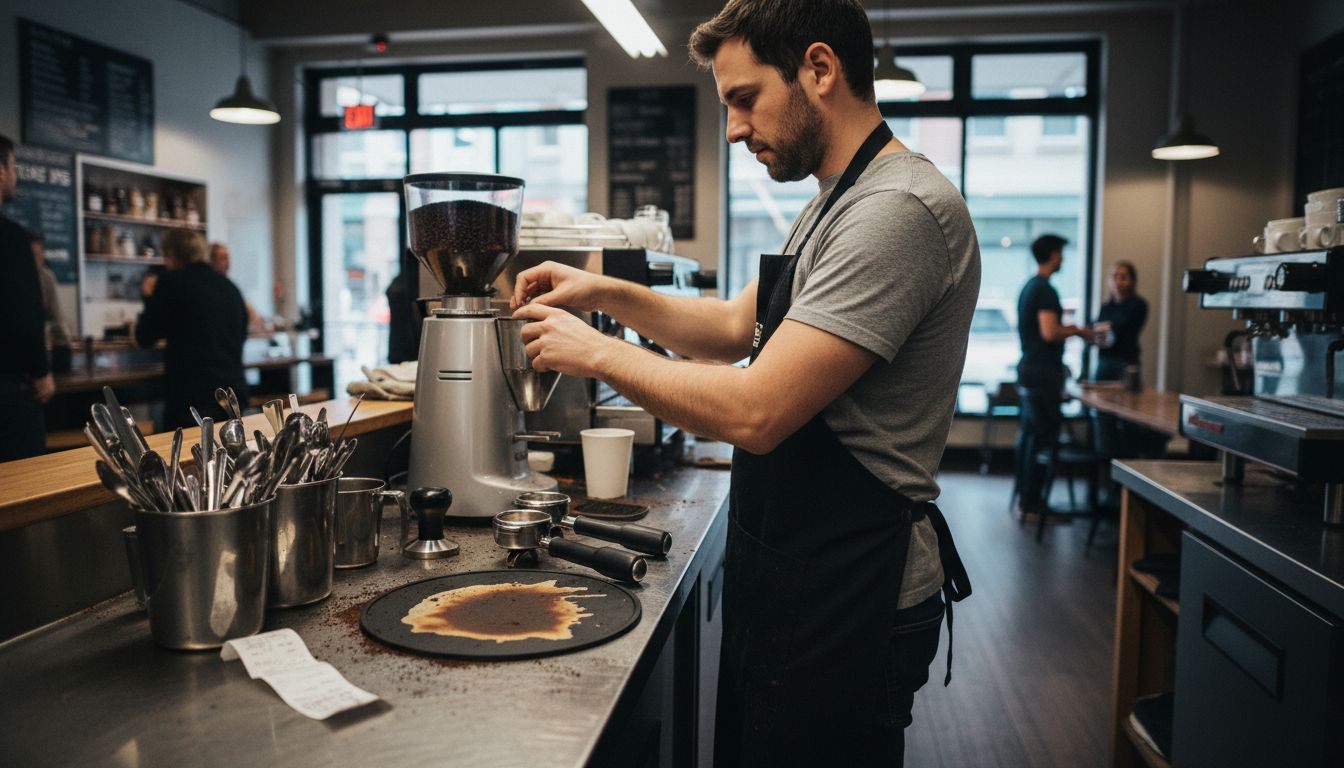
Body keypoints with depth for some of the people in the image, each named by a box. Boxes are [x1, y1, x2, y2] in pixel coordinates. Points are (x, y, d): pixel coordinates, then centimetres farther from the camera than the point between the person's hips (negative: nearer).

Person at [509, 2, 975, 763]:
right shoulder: (834, 205, 11)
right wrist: (608, 292, 5)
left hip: (848, 603, -10)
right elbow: (737, 326, 18)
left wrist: (598, 352, -15)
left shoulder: (900, 211, -23)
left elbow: (755, 413, -28)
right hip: (790, 584, 10)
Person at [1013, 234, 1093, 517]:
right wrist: (1076, 331, -7)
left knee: (1027, 435, 14)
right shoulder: (1045, 290, -15)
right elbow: (1049, 333, -23)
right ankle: (1031, 502, -2)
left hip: (1028, 368, 10)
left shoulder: (1028, 287, 15)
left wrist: (1062, 324, 22)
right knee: (1043, 438, -5)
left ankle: (1024, 497, 21)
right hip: (1043, 372, -10)